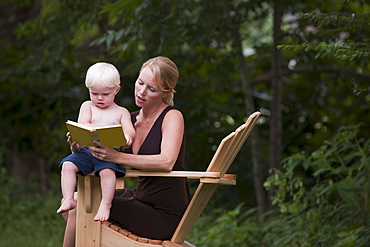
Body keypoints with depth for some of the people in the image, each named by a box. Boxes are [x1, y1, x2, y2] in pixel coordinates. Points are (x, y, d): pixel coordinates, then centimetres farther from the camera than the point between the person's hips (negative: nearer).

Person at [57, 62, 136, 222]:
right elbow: (81, 126, 1)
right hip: (86, 150, 2)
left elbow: (130, 130, -1)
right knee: (68, 165, -23)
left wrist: (127, 136, -28)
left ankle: (106, 205, -27)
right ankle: (68, 200, -22)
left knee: (107, 171, -33)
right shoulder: (87, 106, 17)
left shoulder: (121, 112, 14)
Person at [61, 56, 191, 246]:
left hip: (164, 215, -7)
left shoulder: (173, 117, -10)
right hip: (140, 198, 7)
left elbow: (166, 162, -28)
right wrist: (78, 149, -15)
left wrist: (117, 157, -36)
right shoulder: (130, 120, 9)